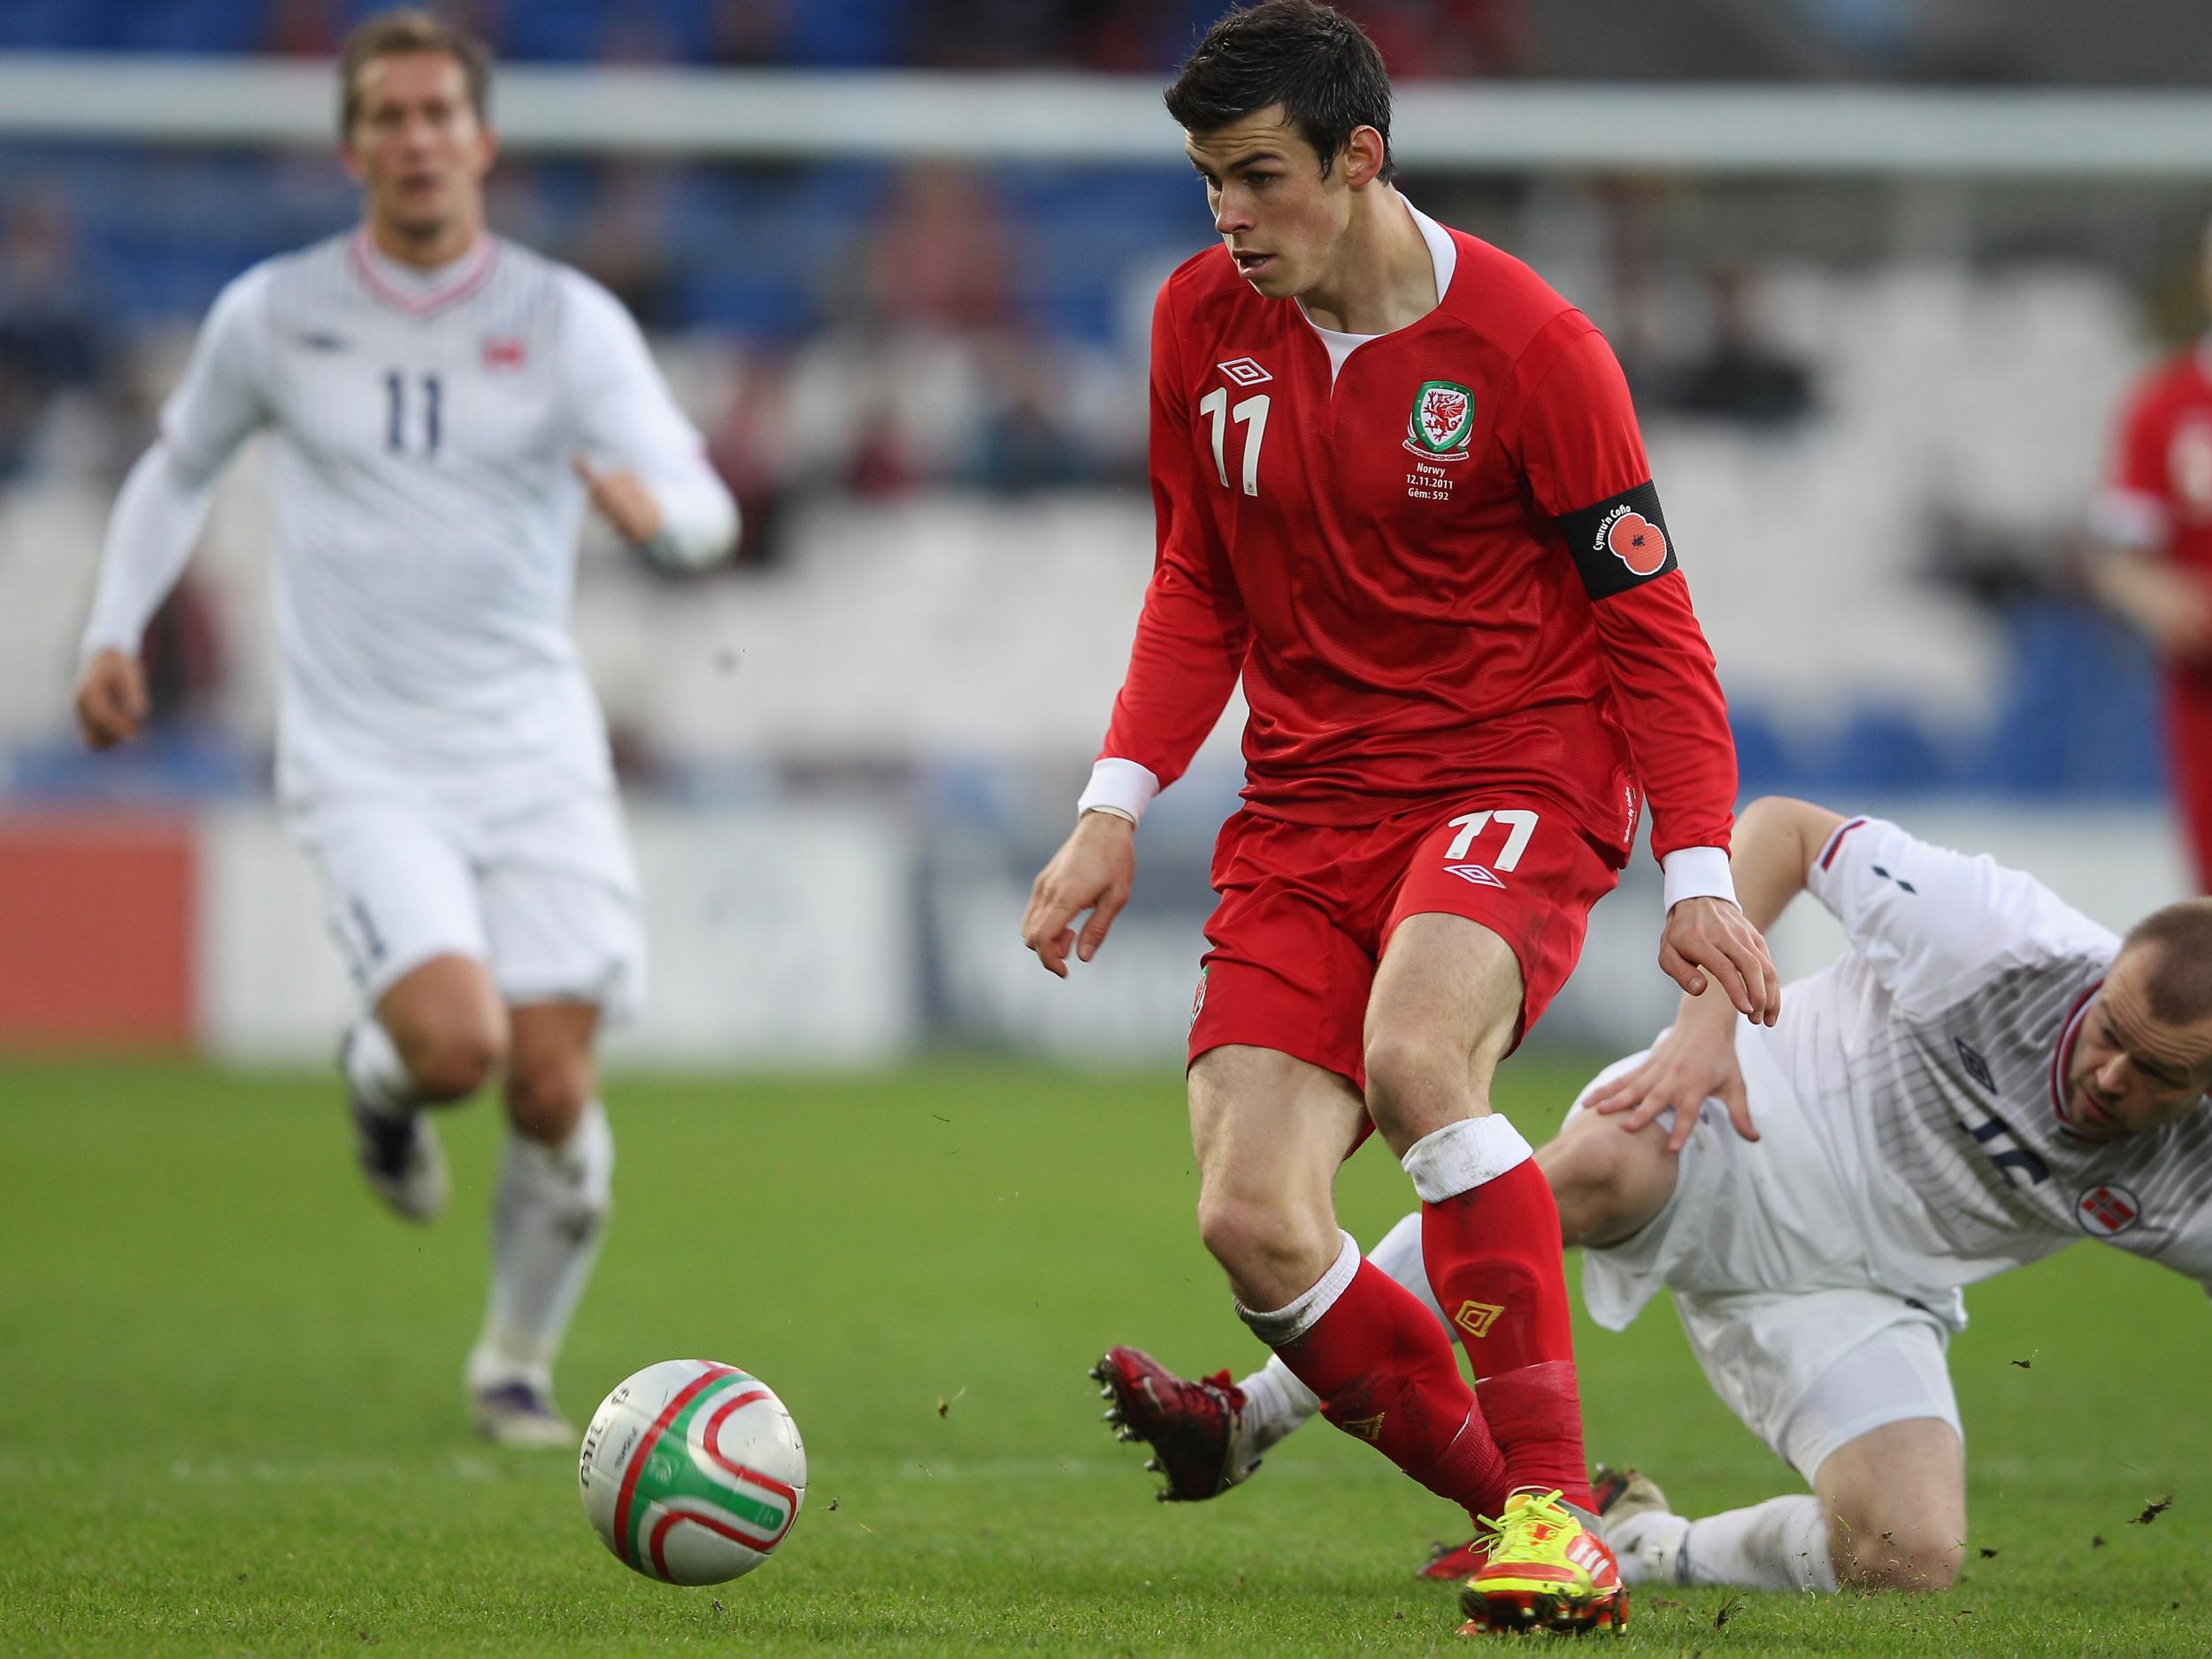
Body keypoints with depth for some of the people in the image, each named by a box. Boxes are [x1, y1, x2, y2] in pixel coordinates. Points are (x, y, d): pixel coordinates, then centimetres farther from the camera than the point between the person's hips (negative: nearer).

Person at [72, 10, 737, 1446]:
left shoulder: (568, 321, -1)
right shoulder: (274, 315, 2)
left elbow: (704, 514, -10)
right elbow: (181, 468, 20)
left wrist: (652, 503, -34)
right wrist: (115, 631, 8)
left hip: (538, 758, 1)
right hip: (366, 768, -1)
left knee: (554, 1091, -4)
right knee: (454, 1039, -24)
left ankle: (519, 1365, 20)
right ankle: (379, 1078, 14)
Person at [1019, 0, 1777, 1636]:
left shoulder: (1528, 346, -11)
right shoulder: (1203, 321, 3)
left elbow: (1645, 614, -5)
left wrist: (1699, 874, -11)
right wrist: (1115, 810, 4)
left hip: (1517, 779, -5)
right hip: (1303, 810, 5)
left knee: (1414, 1052, -36)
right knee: (1252, 1223, -13)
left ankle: (1558, 1511, -29)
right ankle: (1513, 1510, 7)